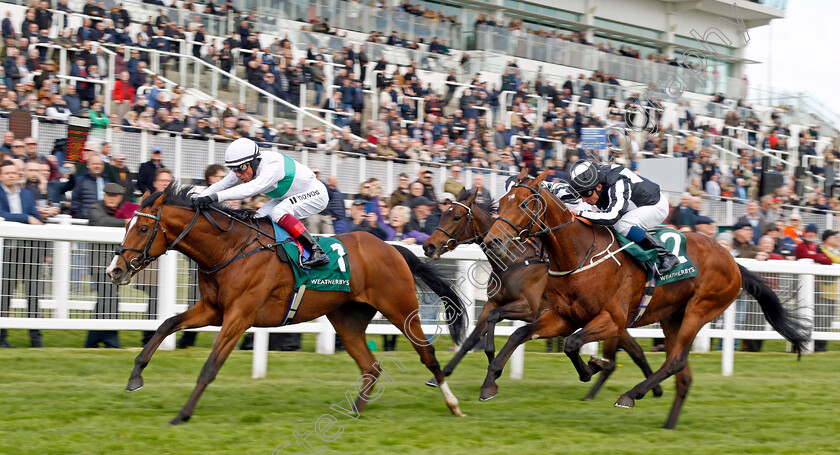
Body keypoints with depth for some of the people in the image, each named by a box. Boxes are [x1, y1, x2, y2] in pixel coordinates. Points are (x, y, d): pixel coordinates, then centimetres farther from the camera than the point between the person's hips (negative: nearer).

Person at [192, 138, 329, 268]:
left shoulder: (273, 166, -36)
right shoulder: (244, 168, -11)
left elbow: (251, 189, -49)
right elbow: (221, 185, -9)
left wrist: (215, 197, -56)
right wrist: (198, 198, -26)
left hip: (315, 194, -9)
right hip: (289, 197, 9)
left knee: (278, 213, -29)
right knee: (259, 218, -4)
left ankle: (318, 252, -27)